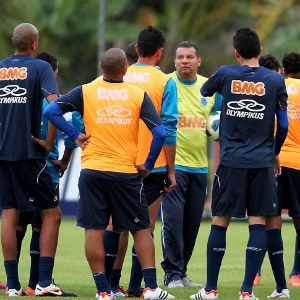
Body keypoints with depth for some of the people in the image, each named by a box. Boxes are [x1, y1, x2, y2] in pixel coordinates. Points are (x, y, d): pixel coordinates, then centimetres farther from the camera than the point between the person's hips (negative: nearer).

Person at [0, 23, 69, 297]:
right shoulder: (40, 68, -4)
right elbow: (54, 106, -17)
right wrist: (49, 143, -11)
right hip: (28, 152, -5)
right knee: (51, 214, 3)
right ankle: (44, 281, -6)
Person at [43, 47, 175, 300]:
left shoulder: (85, 92, 1)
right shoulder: (138, 95, -1)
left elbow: (51, 111, -6)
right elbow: (160, 133, -7)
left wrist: (74, 135, 0)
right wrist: (148, 165, 3)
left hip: (92, 169, 0)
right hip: (126, 172, 0)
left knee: (94, 229, 3)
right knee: (141, 229, 9)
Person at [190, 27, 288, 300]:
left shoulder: (225, 75, 0)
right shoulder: (275, 81, 0)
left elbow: (203, 91, 21)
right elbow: (283, 125, 4)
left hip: (231, 162, 0)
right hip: (262, 162, 0)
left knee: (219, 222, 6)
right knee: (258, 223, 2)